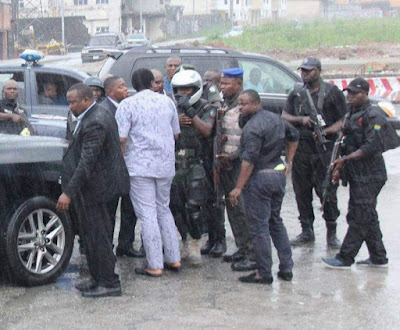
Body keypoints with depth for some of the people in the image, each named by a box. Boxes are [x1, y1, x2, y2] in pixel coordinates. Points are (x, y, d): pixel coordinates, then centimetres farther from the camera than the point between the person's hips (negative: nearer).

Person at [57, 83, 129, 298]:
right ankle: (99, 279, 27)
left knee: (96, 237, -3)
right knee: (94, 235, 17)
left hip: (92, 189, -11)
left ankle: (109, 283, 5)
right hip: (98, 186, 11)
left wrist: (68, 193, -27)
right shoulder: (102, 115, 11)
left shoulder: (94, 124, -23)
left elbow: (86, 163, -27)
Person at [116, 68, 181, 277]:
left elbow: (121, 138, -13)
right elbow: (176, 134, 15)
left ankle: (155, 265, -2)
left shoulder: (128, 105, -6)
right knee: (163, 209, 17)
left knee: (147, 213, -3)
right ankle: (173, 259, 17)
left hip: (140, 166, -5)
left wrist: (121, 159, 3)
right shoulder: (167, 102, 8)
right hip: (166, 165, 5)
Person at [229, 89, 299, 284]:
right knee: (276, 221, 18)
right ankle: (286, 268, 18)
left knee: (259, 227, -2)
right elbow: (294, 136, 27)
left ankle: (264, 273, 1)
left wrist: (238, 188, -19)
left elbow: (249, 160, -22)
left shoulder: (253, 127, -17)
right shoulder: (276, 119, 11)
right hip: (279, 175, 9)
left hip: (260, 178, -9)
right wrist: (288, 162, 28)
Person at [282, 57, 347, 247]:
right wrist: (301, 120, -9)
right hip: (300, 149, 5)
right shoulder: (296, 94, 15)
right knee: (302, 192, 7)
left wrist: (326, 131, -17)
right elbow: (284, 116, 10)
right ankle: (307, 231, 18)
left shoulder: (332, 93, 1)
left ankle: (331, 233, 6)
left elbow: (344, 120, -2)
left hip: (324, 150, -4)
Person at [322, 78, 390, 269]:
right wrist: (340, 168, 17)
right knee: (368, 217, 13)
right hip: (357, 175, 10)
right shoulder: (351, 115, 16)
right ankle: (378, 257, 20)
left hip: (369, 176, -10)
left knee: (360, 217, -6)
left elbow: (371, 147, -21)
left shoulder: (373, 116, -13)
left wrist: (346, 159, -23)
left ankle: (345, 258, -5)